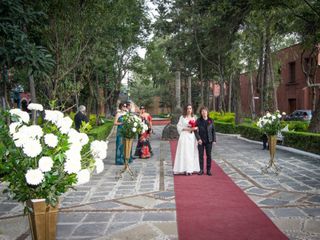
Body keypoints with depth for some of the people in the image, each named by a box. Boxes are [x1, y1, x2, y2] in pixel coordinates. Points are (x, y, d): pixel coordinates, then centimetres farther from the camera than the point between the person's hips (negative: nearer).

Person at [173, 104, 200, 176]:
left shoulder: (193, 117, 11)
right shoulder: (182, 117, -1)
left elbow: (196, 126, 15)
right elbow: (179, 127, -3)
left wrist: (194, 128, -6)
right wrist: (186, 129, -14)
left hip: (192, 137, 4)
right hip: (184, 136, -4)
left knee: (192, 152, 3)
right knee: (184, 152, -7)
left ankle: (190, 169, 9)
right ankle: (185, 169, -5)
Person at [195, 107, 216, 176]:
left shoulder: (210, 121, 4)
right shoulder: (198, 121, 0)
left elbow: (213, 131, 6)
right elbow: (195, 130, -2)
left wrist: (214, 140, 1)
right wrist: (198, 139, -13)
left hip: (209, 141, 1)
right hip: (201, 141, -1)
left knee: (209, 155, 4)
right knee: (201, 155, 3)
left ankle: (208, 170, 12)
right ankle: (201, 170, 13)